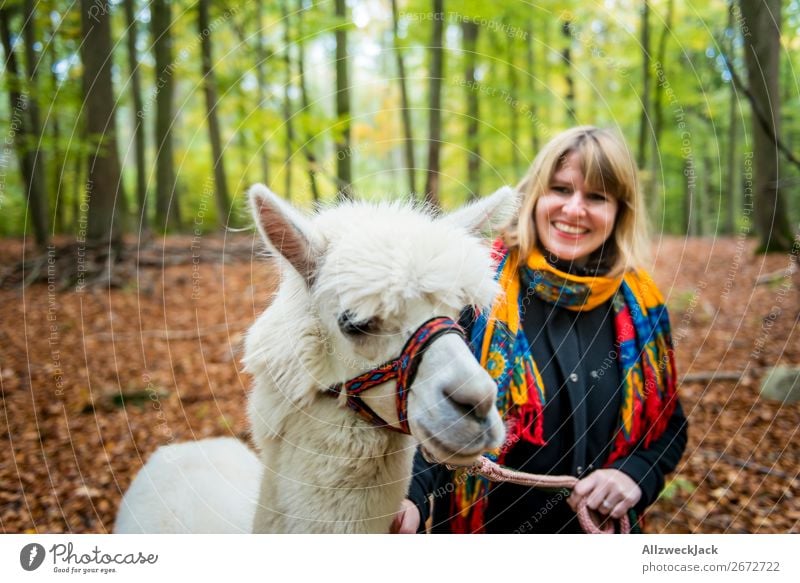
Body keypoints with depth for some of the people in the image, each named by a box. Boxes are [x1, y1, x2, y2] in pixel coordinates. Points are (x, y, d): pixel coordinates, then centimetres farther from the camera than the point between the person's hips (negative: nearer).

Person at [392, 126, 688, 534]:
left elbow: (668, 424, 6)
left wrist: (637, 474, -14)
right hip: (480, 526, -3)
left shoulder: (640, 305, -4)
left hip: (600, 528, 3)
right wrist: (411, 496, -32)